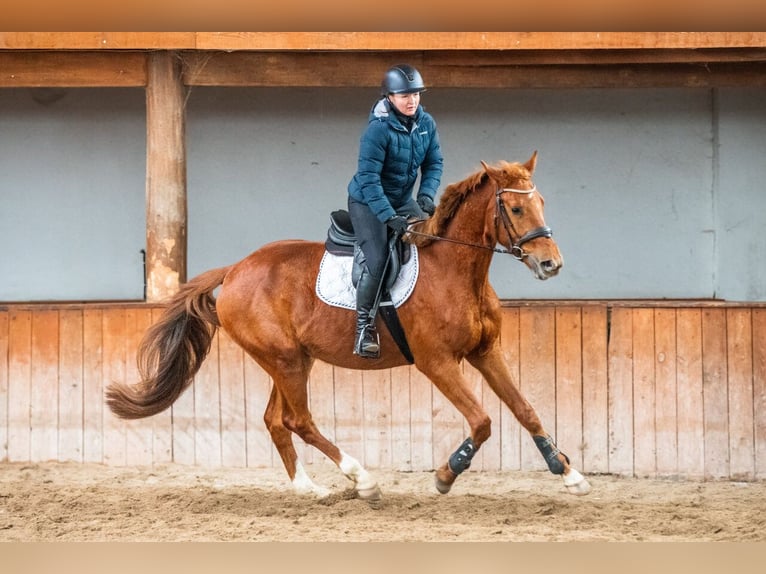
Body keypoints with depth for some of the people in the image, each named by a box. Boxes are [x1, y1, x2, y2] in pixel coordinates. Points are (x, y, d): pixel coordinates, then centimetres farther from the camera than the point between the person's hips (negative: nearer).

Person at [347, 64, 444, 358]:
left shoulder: (426, 124, -5)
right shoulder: (378, 129, -26)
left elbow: (434, 163, 5)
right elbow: (369, 178, -27)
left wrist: (426, 195, -13)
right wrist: (389, 218, -33)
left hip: (403, 200, 7)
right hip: (367, 202, -7)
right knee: (376, 261, -22)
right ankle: (364, 326, -9)